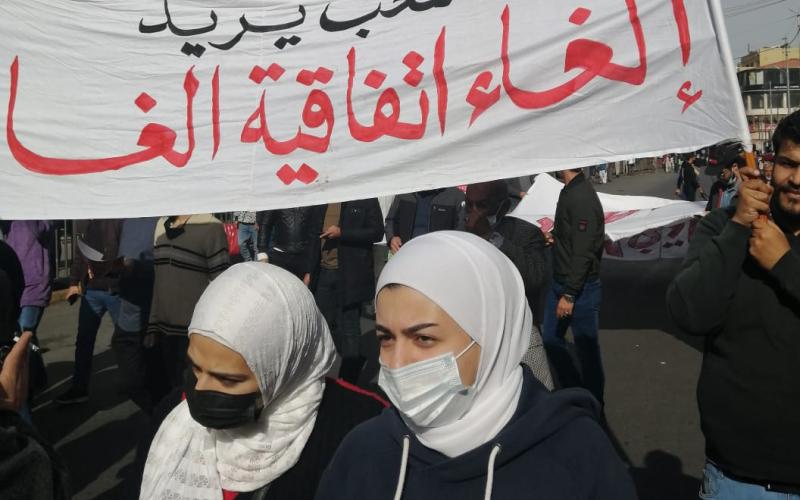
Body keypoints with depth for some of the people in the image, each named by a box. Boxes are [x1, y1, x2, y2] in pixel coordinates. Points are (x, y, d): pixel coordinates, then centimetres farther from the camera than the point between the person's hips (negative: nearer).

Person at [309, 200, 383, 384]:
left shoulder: (365, 199, -5)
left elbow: (377, 232, -10)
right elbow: (314, 234, 16)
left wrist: (342, 233, -18)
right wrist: (310, 271, 11)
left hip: (350, 275, -5)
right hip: (323, 273, 5)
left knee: (349, 328, 1)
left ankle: (349, 382, 11)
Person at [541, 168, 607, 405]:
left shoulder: (583, 198, -22)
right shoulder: (569, 191, 7)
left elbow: (583, 252, -24)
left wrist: (569, 295, -23)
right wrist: (555, 236, 1)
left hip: (581, 288, -9)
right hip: (560, 283, 9)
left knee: (586, 347, 7)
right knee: (550, 339, 17)